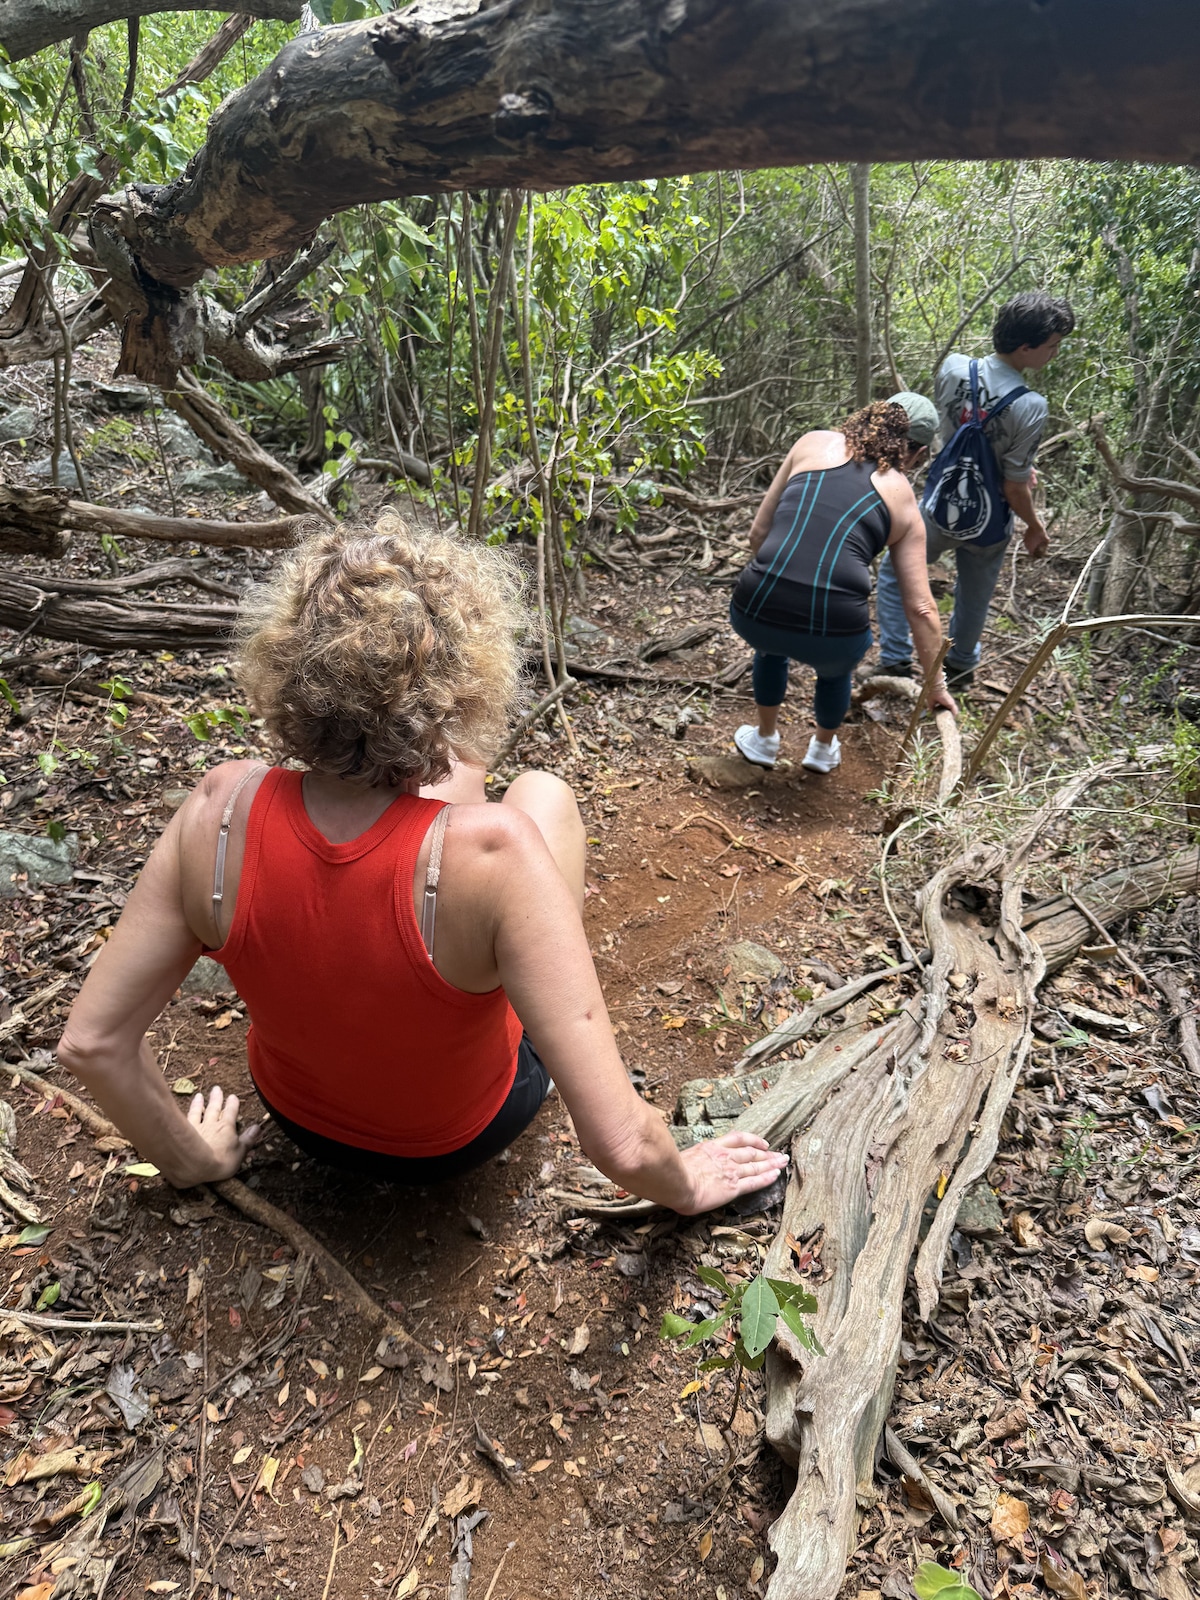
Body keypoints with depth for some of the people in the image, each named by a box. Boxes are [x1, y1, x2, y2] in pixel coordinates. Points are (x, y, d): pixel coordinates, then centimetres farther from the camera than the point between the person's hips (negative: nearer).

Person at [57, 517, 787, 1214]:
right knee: (544, 791, 6)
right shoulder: (491, 854, -41)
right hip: (459, 1136, -2)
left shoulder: (219, 811, -29)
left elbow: (92, 1043, -18)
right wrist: (687, 1185, -13)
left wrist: (190, 1158, 1)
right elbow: (622, 1145, -37)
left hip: (301, 1116, 3)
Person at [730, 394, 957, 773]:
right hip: (833, 635, -1)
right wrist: (936, 684, 22)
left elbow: (758, 532, 15)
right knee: (835, 667, 38)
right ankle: (823, 749, 59)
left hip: (753, 615, 1)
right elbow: (920, 608, 12)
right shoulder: (902, 500, 15)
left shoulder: (814, 443, 16)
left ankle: (764, 740, 54)